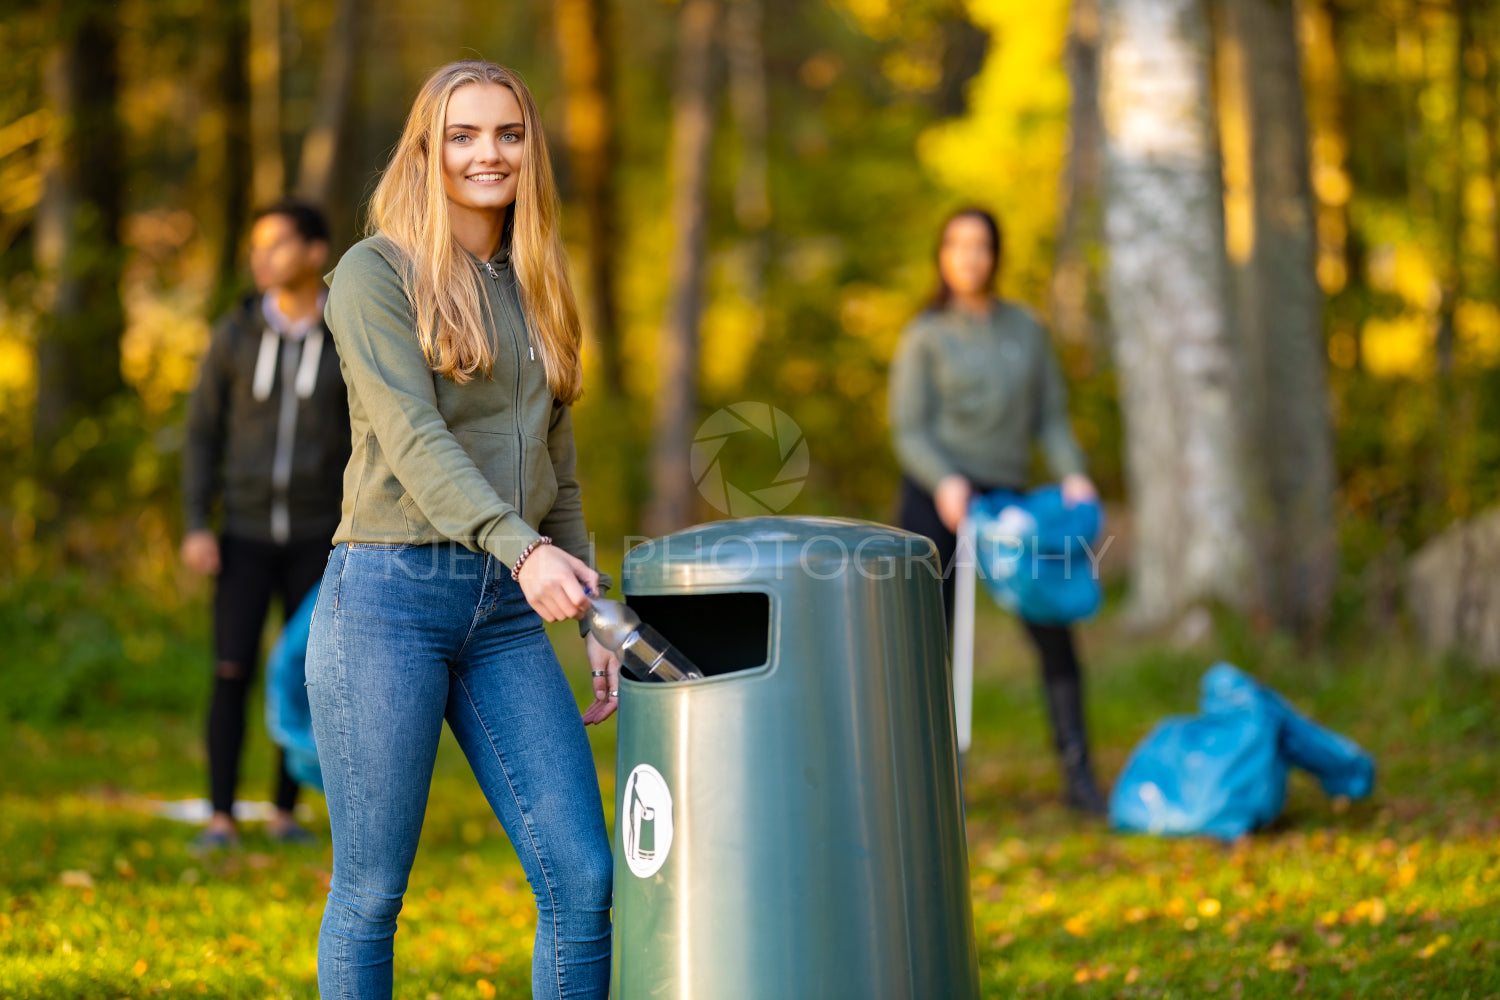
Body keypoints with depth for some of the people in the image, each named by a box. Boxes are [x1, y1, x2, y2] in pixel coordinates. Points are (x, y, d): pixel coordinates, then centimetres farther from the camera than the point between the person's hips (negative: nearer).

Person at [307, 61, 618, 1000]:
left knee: (583, 878, -4)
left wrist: (593, 615, 13)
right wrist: (522, 548, -30)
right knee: (371, 892, 1)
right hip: (389, 596, -5)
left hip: (507, 614, 5)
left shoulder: (535, 290, 17)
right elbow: (413, 437, -16)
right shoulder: (376, 273, -2)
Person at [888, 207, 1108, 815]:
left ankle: (1078, 775, 1)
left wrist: (1071, 474, -6)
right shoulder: (925, 336, 3)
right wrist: (945, 481, -20)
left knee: (1052, 628, -7)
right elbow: (909, 430, -2)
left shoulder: (1025, 328, 13)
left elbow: (1050, 417, 12)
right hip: (934, 497, -2)